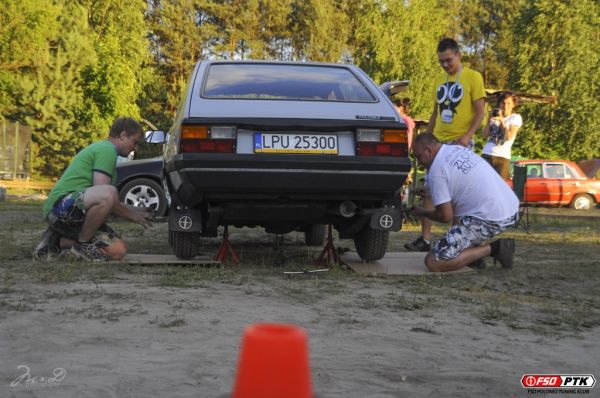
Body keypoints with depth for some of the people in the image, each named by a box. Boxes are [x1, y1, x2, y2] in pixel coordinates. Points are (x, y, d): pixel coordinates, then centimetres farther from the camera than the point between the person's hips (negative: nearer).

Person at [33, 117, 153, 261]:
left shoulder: (101, 147, 25)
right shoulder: (107, 150, -9)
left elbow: (106, 203, 28)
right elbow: (102, 194, -18)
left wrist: (135, 211, 22)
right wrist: (131, 215, -6)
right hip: (61, 205, -11)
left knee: (118, 251, -1)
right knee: (108, 193, -38)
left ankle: (58, 240, 10)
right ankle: (83, 243, -15)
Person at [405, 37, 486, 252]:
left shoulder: (473, 77, -2)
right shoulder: (439, 79, 15)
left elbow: (480, 112, -6)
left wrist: (467, 136, -21)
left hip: (461, 142, -5)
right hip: (438, 142, 5)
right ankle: (425, 239, 2)